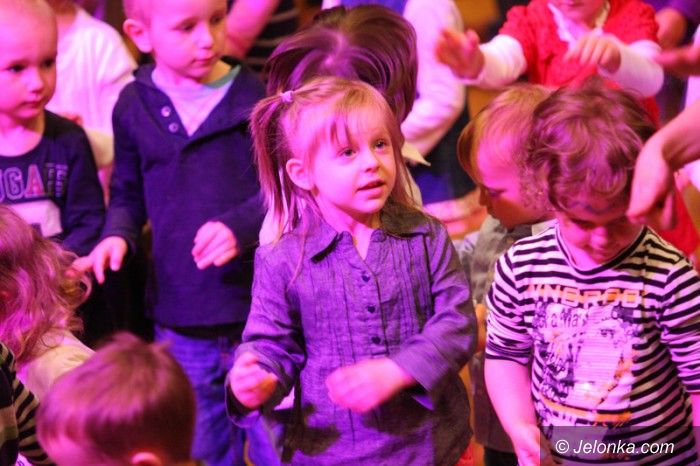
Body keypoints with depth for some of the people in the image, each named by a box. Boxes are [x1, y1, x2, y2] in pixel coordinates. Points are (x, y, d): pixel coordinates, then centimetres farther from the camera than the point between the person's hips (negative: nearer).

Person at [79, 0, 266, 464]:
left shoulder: (254, 94, -8)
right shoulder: (134, 105, 2)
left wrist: (240, 227, -23)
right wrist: (117, 234, -5)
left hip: (257, 308, -3)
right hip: (180, 318, 3)